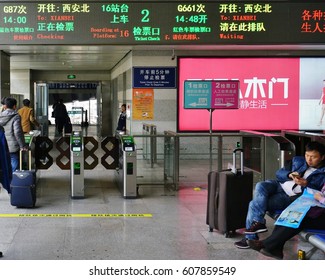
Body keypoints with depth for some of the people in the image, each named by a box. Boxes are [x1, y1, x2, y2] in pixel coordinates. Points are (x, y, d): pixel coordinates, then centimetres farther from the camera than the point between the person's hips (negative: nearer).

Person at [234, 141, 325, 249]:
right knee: (260, 186, -30)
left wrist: (305, 184, -23)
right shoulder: (298, 161, 14)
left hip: (290, 197, -5)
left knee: (255, 204, -21)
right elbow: (279, 173, 12)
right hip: (279, 185, 5)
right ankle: (258, 222, -27)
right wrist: (290, 174, -9)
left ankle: (250, 238, -9)